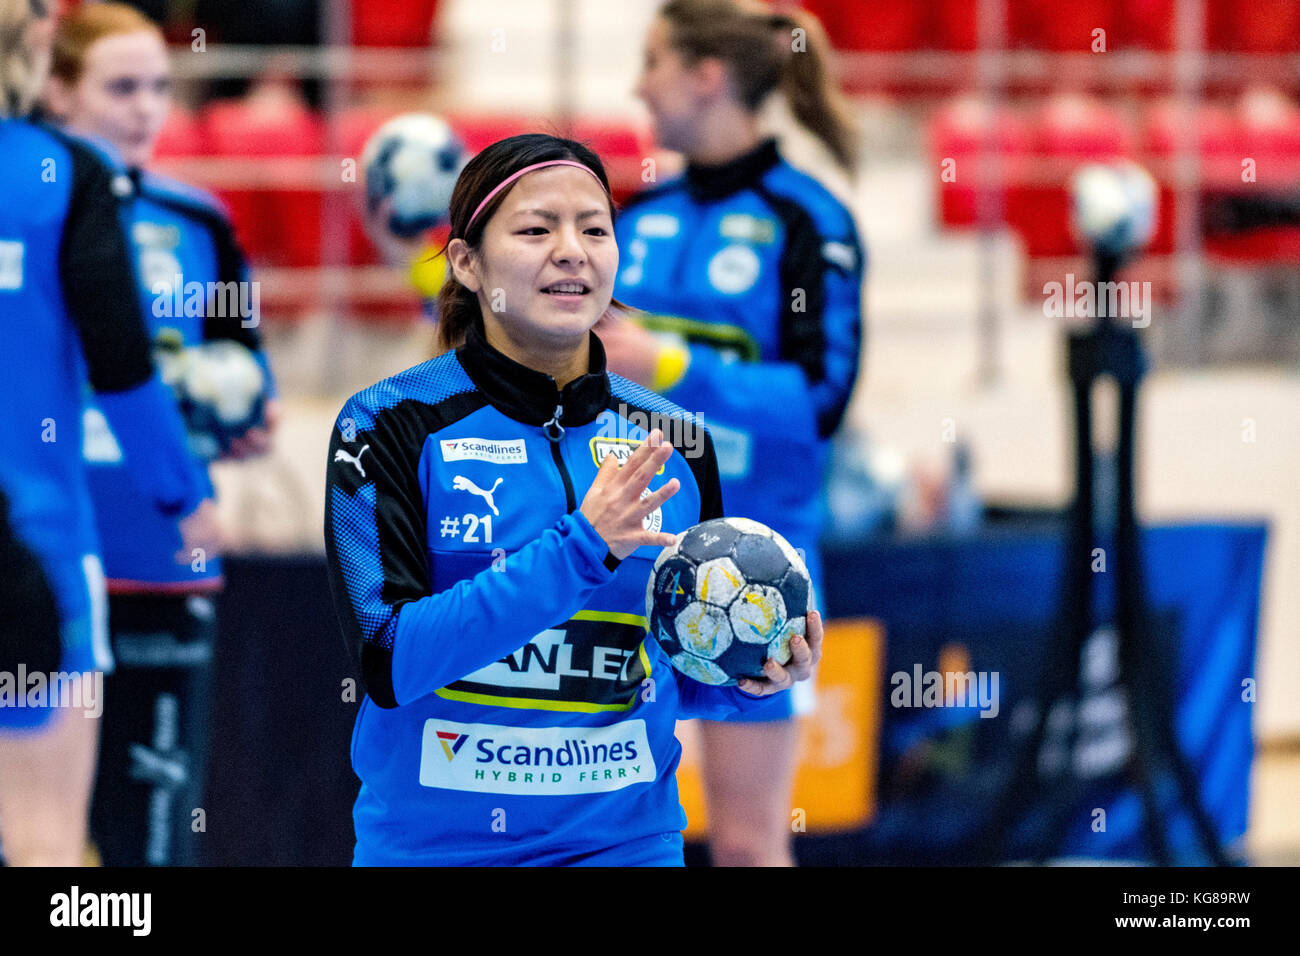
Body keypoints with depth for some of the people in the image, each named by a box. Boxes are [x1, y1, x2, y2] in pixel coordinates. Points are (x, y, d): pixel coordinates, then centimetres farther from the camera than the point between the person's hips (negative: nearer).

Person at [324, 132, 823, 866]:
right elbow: (388, 662, -18)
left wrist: (756, 680, -10)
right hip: (435, 843, -3)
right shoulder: (394, 424, -8)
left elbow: (682, 676, 12)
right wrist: (578, 550, -25)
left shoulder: (672, 441, 3)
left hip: (628, 838, 3)